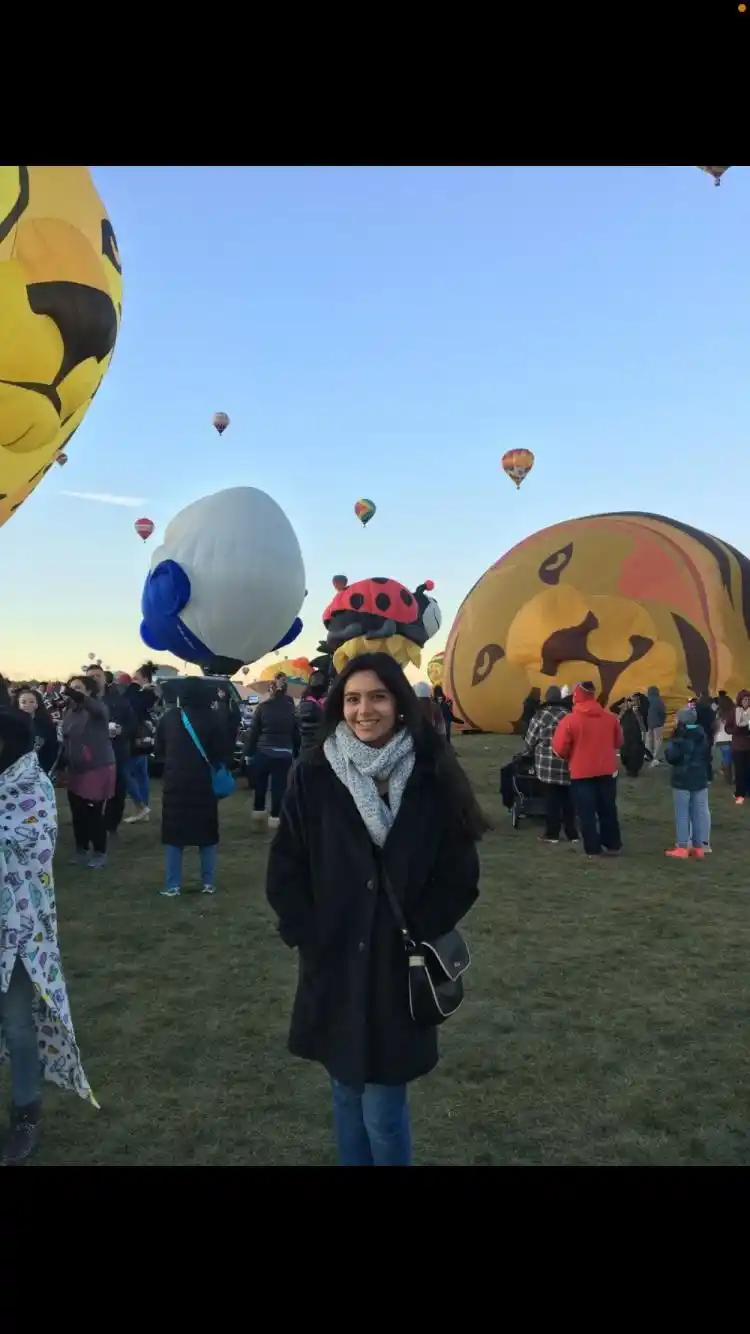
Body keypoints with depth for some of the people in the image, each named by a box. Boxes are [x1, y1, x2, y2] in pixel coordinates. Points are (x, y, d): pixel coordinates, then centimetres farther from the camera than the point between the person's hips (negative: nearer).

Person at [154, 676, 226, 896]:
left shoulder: (168, 717, 0)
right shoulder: (212, 717, -8)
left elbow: (159, 750, 9)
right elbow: (221, 752, -6)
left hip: (175, 781, 1)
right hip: (204, 782, -1)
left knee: (173, 833, 10)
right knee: (207, 831, 12)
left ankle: (172, 885, 9)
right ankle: (208, 883, 14)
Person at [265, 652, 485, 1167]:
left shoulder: (432, 778, -8)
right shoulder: (315, 777, -5)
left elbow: (459, 876, -3)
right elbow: (284, 871, 0)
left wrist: (416, 935, -8)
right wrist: (309, 937, -6)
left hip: (400, 967, -1)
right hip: (334, 965, 2)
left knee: (384, 1106, 3)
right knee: (347, 1092, 17)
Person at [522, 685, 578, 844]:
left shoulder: (541, 716, -4)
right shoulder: (569, 715, 5)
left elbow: (530, 740, 3)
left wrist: (529, 753, 23)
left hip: (549, 764, -3)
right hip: (568, 764, 3)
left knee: (553, 798, 3)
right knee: (568, 798, 10)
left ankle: (552, 833, 10)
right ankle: (572, 833, 16)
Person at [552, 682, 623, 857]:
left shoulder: (570, 720, -14)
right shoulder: (610, 717, 0)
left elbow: (560, 749, -12)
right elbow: (618, 742, 12)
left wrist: (570, 756, 9)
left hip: (582, 773, -4)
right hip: (607, 771, 4)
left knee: (587, 812, 4)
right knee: (608, 809, 15)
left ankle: (593, 849, 6)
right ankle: (612, 845, 23)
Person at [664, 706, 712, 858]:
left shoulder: (680, 738, -16)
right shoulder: (702, 735, 7)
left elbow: (671, 757, -16)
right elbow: (707, 757, 15)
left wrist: (669, 746, 1)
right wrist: (707, 775, 23)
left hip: (682, 780, -6)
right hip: (700, 779, 6)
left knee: (682, 813, 0)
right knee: (698, 812, 9)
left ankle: (682, 846, 2)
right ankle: (699, 846, 12)